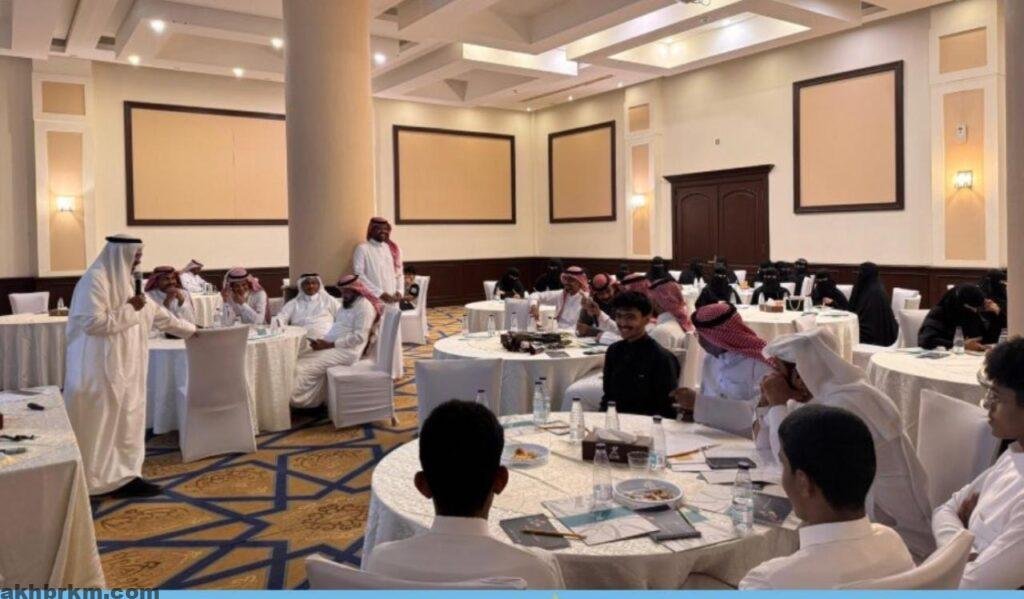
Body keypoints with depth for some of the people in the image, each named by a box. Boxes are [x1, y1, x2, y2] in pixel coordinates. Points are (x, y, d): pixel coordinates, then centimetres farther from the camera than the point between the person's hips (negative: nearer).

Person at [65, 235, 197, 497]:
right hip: (101, 370, -9)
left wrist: (189, 329, 24)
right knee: (104, 423, -2)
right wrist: (128, 309, -18)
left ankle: (122, 476, 16)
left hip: (122, 368, 9)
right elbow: (93, 323, -24)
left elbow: (156, 312, 20)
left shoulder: (123, 281, 13)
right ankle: (107, 479, 6)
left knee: (124, 421, 10)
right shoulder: (95, 280, -16)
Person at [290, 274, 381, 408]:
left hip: (347, 351, -10)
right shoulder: (347, 304, 20)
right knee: (300, 362, -4)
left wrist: (330, 344, -18)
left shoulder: (364, 306, -11)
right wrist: (323, 341, 0)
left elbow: (359, 337, -20)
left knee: (303, 368, -18)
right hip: (334, 347, 10)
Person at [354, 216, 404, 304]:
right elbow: (359, 275, -8)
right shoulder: (362, 249, -1)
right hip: (373, 299, -5)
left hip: (392, 300, 5)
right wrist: (379, 293, -14)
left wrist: (399, 291, 0)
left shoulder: (393, 249, 15)